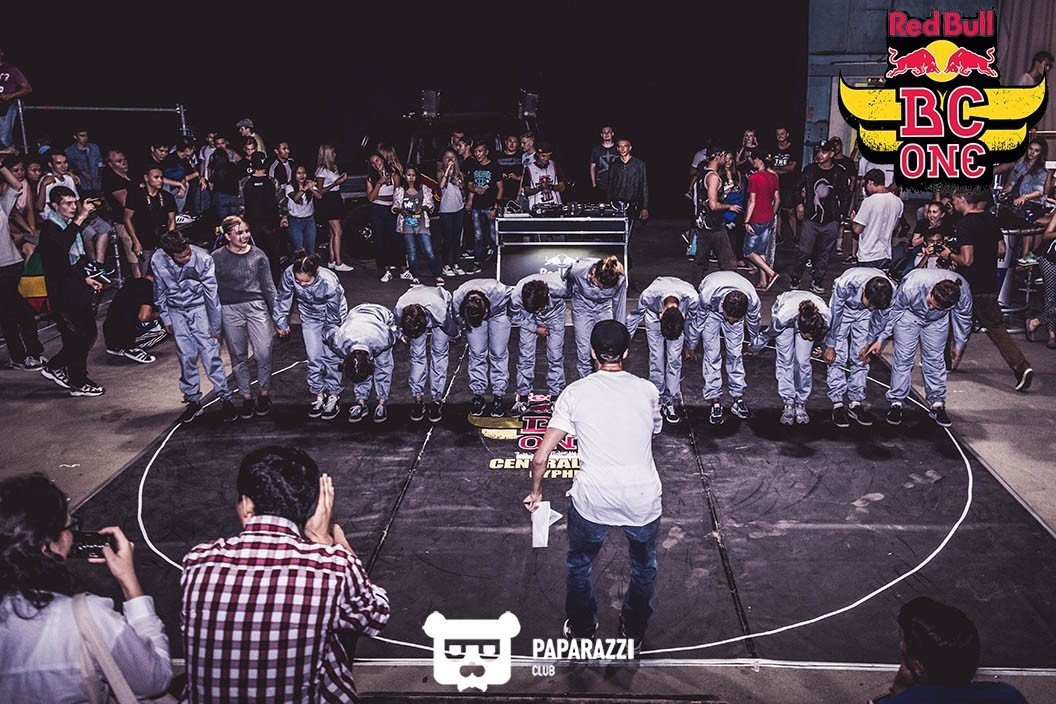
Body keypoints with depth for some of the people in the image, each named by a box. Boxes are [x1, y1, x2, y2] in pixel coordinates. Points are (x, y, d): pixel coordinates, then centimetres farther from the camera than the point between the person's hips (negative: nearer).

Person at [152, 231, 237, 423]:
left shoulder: (203, 258, -24)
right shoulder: (157, 261, -15)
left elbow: (211, 293, -15)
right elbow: (160, 292, 2)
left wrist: (216, 326, -10)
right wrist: (166, 319, 7)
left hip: (199, 308, -2)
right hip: (176, 312, 3)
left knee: (211, 354, -8)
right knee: (186, 358, 5)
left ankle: (225, 398, 3)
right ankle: (193, 401, 18)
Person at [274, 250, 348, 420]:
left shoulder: (330, 283, -37)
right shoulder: (289, 274, -30)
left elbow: (333, 315, -22)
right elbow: (282, 298, -9)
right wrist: (281, 322, 1)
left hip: (332, 316, -3)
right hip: (309, 316, 3)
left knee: (331, 356, -3)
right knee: (314, 357, 1)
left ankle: (333, 395, 11)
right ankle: (319, 395, 14)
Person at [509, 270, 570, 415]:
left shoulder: (559, 288, -40)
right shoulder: (515, 296, -37)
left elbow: (570, 292, -13)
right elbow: (515, 317, -13)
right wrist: (535, 329, -15)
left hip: (554, 315, 0)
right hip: (528, 319, 1)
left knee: (556, 357, -5)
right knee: (525, 357, -5)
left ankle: (555, 396, 7)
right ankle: (523, 398, 6)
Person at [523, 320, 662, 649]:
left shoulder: (575, 392, -4)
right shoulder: (648, 391, 0)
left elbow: (539, 458, -6)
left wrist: (536, 492, 11)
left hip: (591, 501, -1)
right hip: (643, 500, 2)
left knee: (579, 566, 27)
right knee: (644, 566, 30)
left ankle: (581, 630, 46)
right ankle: (633, 634, 47)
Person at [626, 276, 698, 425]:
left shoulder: (692, 297, -38)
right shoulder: (648, 295, -40)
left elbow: (695, 319, -13)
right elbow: (636, 315, -16)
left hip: (679, 319, 0)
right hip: (654, 315, 0)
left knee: (674, 358, -7)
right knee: (656, 357, -6)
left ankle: (672, 399, 3)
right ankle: (658, 398, 6)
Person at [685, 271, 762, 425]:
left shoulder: (753, 300, -36)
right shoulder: (707, 296, -43)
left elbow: (753, 322, -10)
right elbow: (697, 321, -20)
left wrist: (754, 344, 9)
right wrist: (691, 346, -4)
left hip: (736, 309, 2)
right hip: (711, 309, -1)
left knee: (735, 353, -4)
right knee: (712, 354, -9)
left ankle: (738, 398, 5)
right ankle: (715, 402, -5)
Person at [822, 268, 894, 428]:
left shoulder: (890, 293, -32)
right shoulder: (845, 284, -41)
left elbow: (880, 321, -11)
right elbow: (834, 315, -24)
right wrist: (830, 345, -15)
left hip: (863, 315, 2)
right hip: (843, 308, -2)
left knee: (860, 358, -2)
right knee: (837, 357, -8)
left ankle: (856, 403, 6)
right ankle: (837, 404, -3)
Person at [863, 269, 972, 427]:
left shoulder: (964, 293, -33)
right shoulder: (911, 287, -42)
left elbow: (963, 318, -9)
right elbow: (893, 310, -21)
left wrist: (959, 345, 5)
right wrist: (880, 339, -15)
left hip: (937, 321, 2)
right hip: (909, 314, -2)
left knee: (934, 359, 0)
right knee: (903, 357, -5)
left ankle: (937, 404, 12)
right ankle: (896, 403, 4)